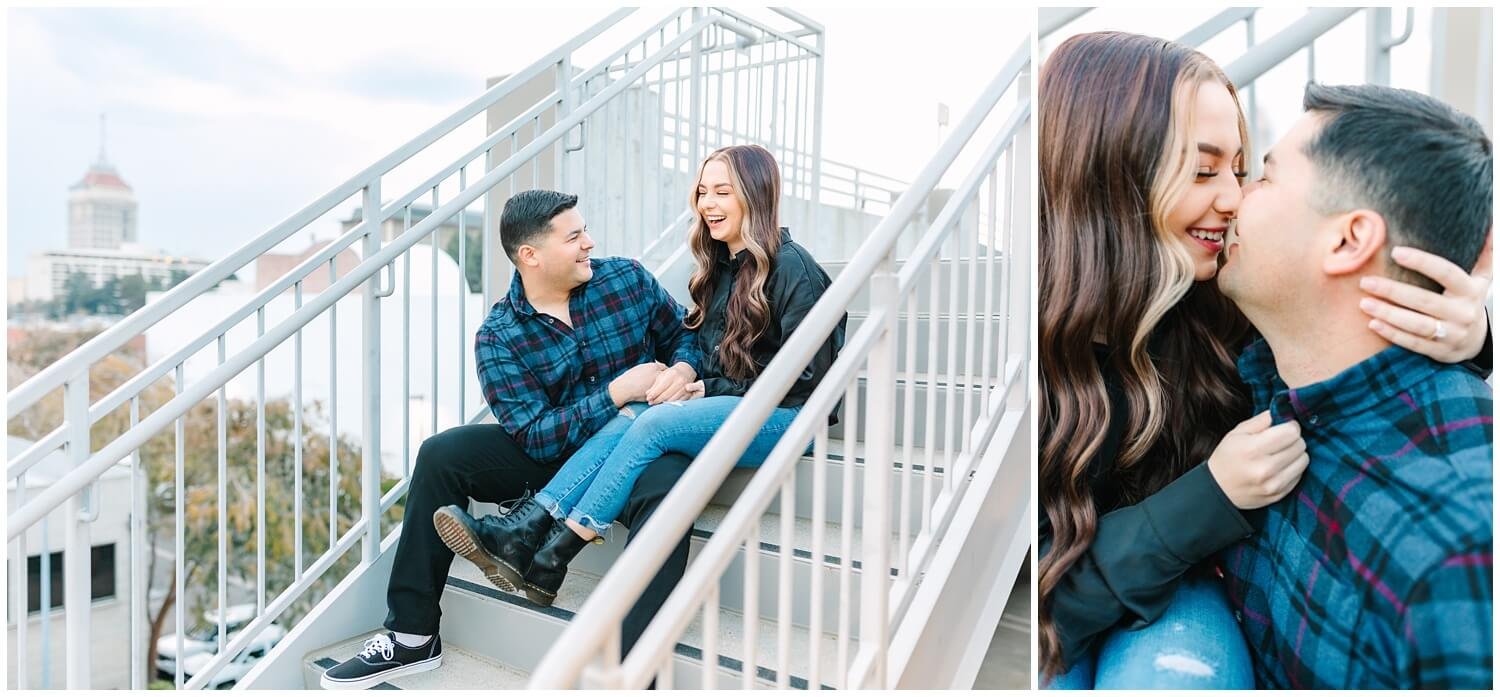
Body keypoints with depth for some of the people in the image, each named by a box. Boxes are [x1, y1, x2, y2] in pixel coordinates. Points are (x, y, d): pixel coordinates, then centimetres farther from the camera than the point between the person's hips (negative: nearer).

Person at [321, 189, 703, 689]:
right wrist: (617, 393, -23)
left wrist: (683, 370, -13)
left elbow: (683, 334, 11)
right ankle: (412, 635, -1)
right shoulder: (498, 338, -7)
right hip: (552, 455, 2)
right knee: (441, 455, -12)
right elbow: (537, 437, -15)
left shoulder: (627, 279, -2)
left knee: (666, 491, -37)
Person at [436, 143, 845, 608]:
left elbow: (803, 377, -14)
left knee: (655, 424, -29)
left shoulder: (792, 268, -10)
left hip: (782, 415, -7)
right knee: (630, 416, -22)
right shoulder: (719, 264, 14)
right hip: (722, 404, 7)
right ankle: (525, 530, -28)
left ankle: (546, 566, -26)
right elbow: (699, 344, 19)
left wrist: (709, 389, -13)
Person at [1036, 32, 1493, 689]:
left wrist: (1462, 337, -25)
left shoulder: (1228, 303, -13)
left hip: (1169, 596, 2)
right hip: (1053, 616, -2)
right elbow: (1048, 586, -20)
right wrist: (1211, 499, -28)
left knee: (1178, 672, -27)